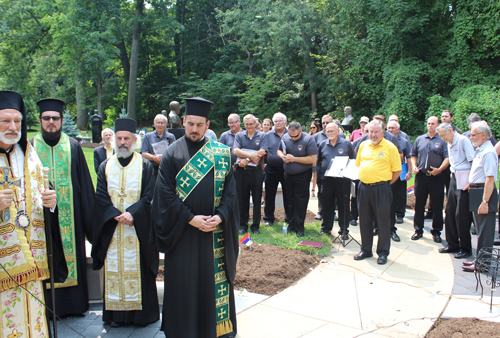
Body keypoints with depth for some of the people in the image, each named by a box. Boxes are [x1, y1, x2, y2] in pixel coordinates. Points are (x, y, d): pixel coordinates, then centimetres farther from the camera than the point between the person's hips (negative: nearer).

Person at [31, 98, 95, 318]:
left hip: (69, 215, 0)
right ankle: (49, 306, 20)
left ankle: (74, 304, 22)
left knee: (71, 254, 7)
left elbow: (84, 184, 4)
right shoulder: (30, 147, 3)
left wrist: (88, 216, 2)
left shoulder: (73, 146, 3)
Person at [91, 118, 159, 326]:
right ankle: (116, 312, 16)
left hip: (138, 229, -2)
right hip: (111, 229, 2)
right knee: (114, 269, 6)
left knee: (139, 268, 2)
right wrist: (116, 215, -13)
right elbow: (100, 196, 2)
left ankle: (142, 312, 13)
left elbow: (149, 196, -5)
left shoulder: (145, 165, 3)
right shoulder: (105, 166, 10)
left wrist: (132, 214, -19)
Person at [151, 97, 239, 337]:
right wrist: (190, 219, -15)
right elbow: (165, 194, -6)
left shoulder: (221, 153, 4)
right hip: (182, 232, -1)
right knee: (183, 281, 7)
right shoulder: (172, 154, -1)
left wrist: (220, 217, -13)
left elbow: (230, 190, 2)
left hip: (216, 231, 1)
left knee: (215, 278, 9)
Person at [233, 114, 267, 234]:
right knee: (242, 199, 6)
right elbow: (236, 151, -6)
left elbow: (262, 152, -8)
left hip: (256, 171, -1)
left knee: (257, 199, 5)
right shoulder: (239, 135, 8)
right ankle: (243, 225, 17)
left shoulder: (262, 136, 5)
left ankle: (255, 225, 16)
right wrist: (251, 155, -18)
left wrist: (247, 160, -14)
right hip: (241, 171, 1)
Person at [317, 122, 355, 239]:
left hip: (343, 180, -3)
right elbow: (318, 161, 20)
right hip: (327, 179, 3)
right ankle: (326, 228, 24)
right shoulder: (323, 145, 10)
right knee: (327, 204, 10)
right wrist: (320, 172, 8)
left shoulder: (346, 144, 1)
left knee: (343, 205, 2)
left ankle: (344, 230, 12)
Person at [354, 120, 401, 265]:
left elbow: (397, 170, -4)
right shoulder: (363, 145, 10)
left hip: (381, 189, -5)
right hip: (363, 188, 5)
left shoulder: (390, 147, -4)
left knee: (382, 221, 2)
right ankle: (366, 250, 25)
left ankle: (383, 253, 14)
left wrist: (386, 183, -3)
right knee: (364, 220, 12)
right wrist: (364, 179, 10)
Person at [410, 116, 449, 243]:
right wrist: (414, 166, 1)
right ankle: (418, 230, 18)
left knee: (437, 206, 3)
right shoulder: (419, 139, 12)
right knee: (419, 205, 7)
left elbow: (447, 158, -5)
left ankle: (436, 231, 14)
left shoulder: (442, 140, 1)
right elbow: (413, 155, 18)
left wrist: (439, 169, -19)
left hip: (436, 177, -3)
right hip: (421, 176, 3)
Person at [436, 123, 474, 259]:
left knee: (461, 215, -5)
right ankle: (452, 244, 20)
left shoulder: (463, 140, -11)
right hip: (454, 178, 8)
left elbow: (473, 161, -14)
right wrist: (453, 173, 12)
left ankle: (465, 248, 6)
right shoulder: (449, 144, 15)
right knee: (450, 212, 9)